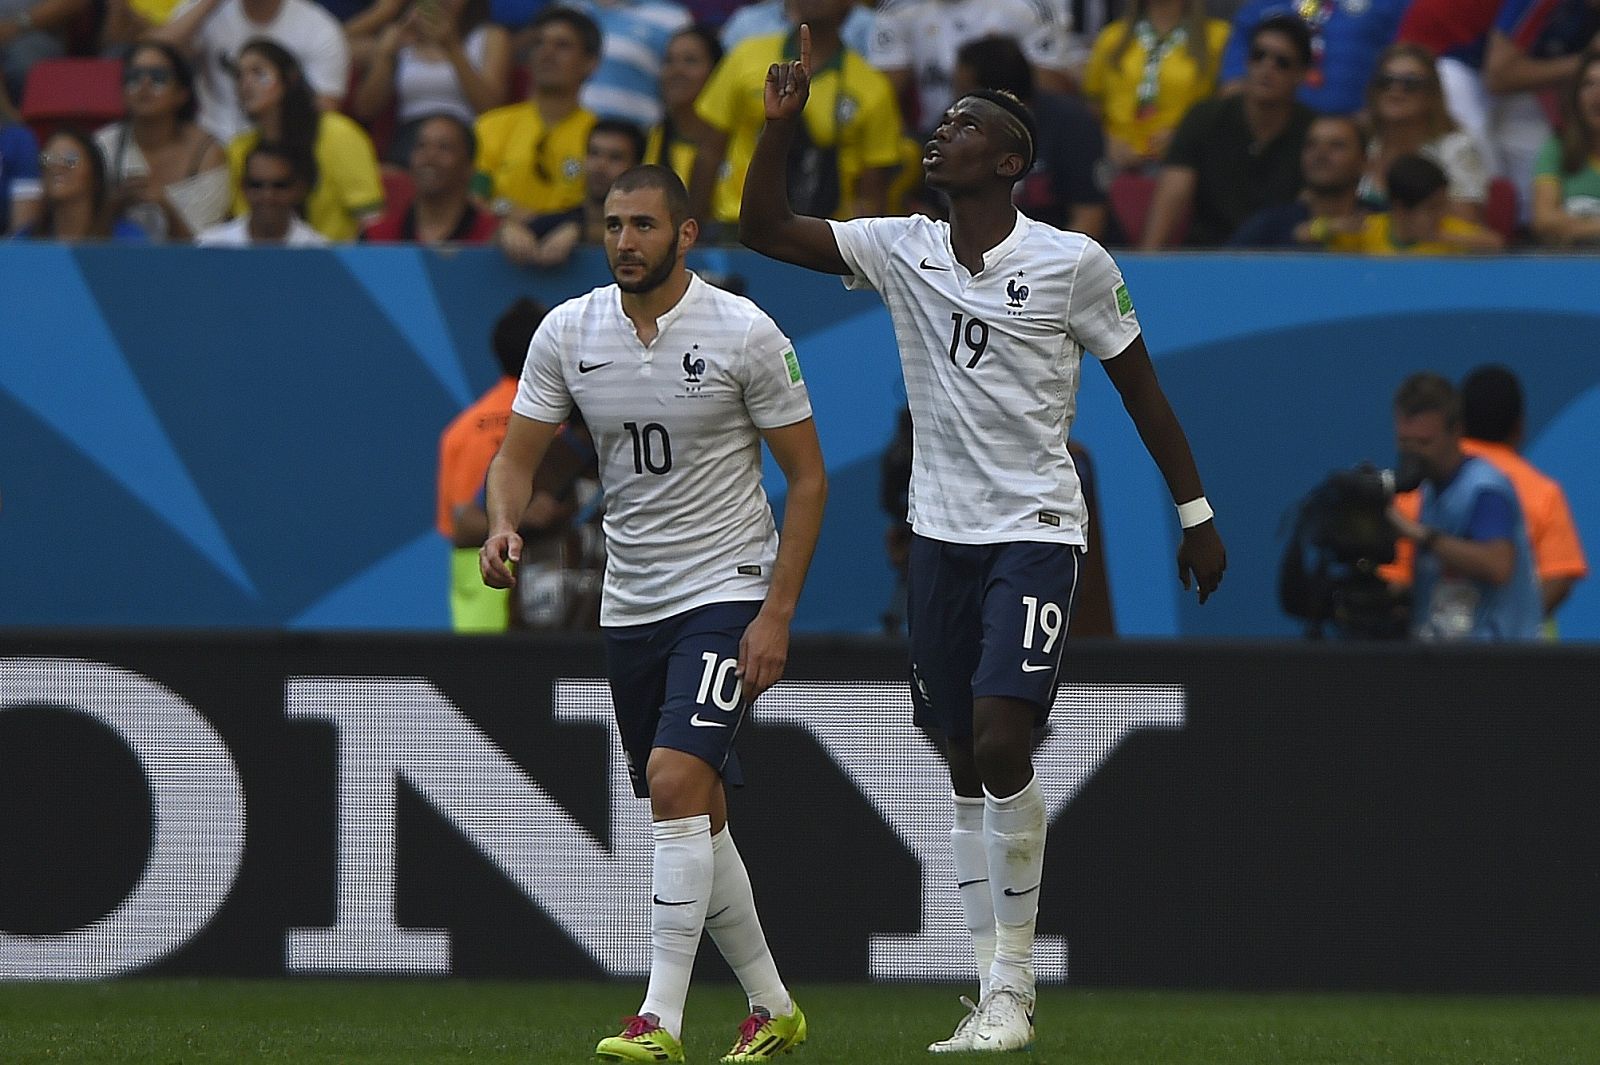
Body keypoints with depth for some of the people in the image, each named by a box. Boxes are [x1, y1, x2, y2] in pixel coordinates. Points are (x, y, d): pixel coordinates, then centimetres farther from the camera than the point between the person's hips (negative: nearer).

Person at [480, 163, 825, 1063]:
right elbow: (518, 454, 5)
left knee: (676, 779, -22)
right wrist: (503, 525, -18)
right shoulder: (569, 332, 1)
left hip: (728, 587, -5)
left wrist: (777, 614, -12)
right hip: (630, 602, 5)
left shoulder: (744, 333, -10)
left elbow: (808, 477, -5)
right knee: (698, 818, 10)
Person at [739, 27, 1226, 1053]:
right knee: (968, 764, 5)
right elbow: (766, 228, 1)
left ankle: (1015, 981, -9)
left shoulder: (1073, 262, -7)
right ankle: (998, 994, 9)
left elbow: (1140, 386, 1)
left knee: (1001, 743, -18)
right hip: (941, 533, 5)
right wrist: (782, 120, -11)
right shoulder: (902, 250, 4)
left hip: (1035, 529, -5)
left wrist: (1197, 514, 3)